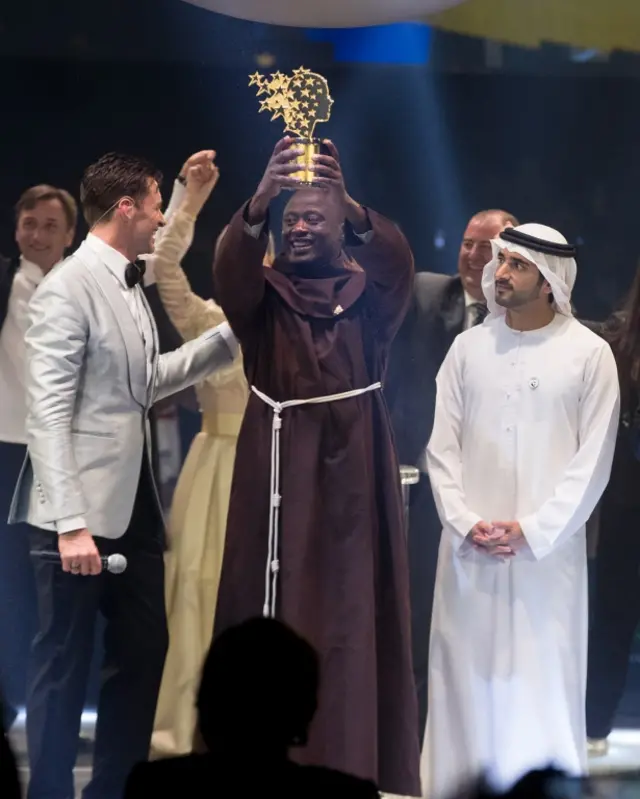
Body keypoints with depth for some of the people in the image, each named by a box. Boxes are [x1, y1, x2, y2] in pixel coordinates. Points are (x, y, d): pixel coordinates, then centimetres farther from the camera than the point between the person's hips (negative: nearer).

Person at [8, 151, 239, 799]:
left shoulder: (128, 285, 12)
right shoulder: (67, 289, -16)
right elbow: (47, 414, -20)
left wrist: (229, 336, 16)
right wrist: (71, 523, -25)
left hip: (133, 503, 9)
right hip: (83, 510, -9)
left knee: (143, 648, 14)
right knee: (64, 662, 1)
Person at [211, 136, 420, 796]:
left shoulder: (370, 292, 6)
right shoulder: (262, 293, 7)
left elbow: (398, 260, -16)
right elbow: (230, 265, -15)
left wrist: (351, 205, -36)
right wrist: (260, 200, -35)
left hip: (350, 468, 0)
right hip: (276, 467, 1)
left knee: (350, 606, -2)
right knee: (273, 605, -2)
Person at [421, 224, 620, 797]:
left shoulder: (589, 354, -2)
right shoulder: (469, 347, 7)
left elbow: (593, 460, -4)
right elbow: (442, 446, 6)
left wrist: (532, 531, -10)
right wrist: (466, 523, -6)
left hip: (549, 550, -3)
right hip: (469, 551, 3)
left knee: (541, 684, -2)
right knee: (465, 680, 3)